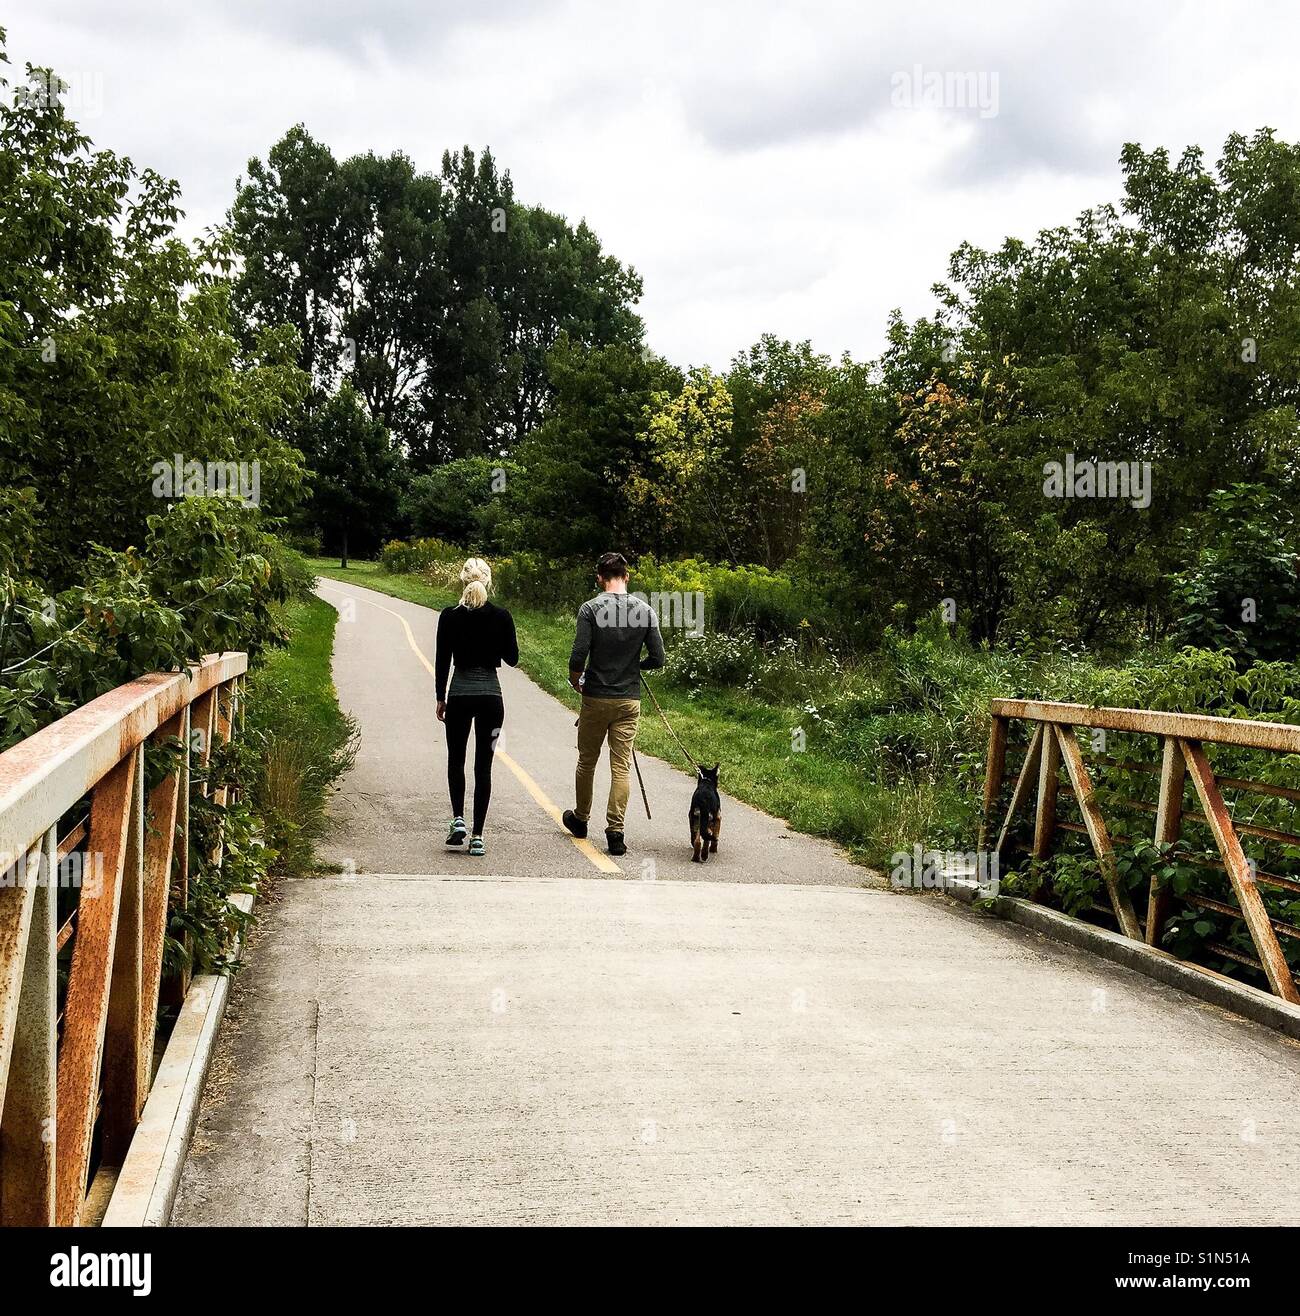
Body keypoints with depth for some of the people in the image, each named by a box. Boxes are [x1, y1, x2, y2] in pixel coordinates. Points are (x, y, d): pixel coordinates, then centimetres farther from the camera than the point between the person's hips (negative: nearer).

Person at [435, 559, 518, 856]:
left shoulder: (449, 616, -5)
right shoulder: (501, 617, -5)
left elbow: (442, 661, -2)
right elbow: (512, 659, 2)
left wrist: (441, 698, 8)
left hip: (459, 695, 0)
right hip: (491, 695, 0)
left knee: (456, 760, 19)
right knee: (483, 766, 5)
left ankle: (458, 819, 4)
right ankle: (477, 836, 2)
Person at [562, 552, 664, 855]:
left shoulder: (591, 609, -10)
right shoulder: (645, 610, -2)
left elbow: (578, 656, -15)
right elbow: (657, 659, -1)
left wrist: (575, 680, 5)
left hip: (596, 698, -1)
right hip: (630, 700, 1)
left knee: (587, 762, 15)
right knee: (621, 767, 3)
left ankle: (580, 819, 31)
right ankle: (615, 831, -3)